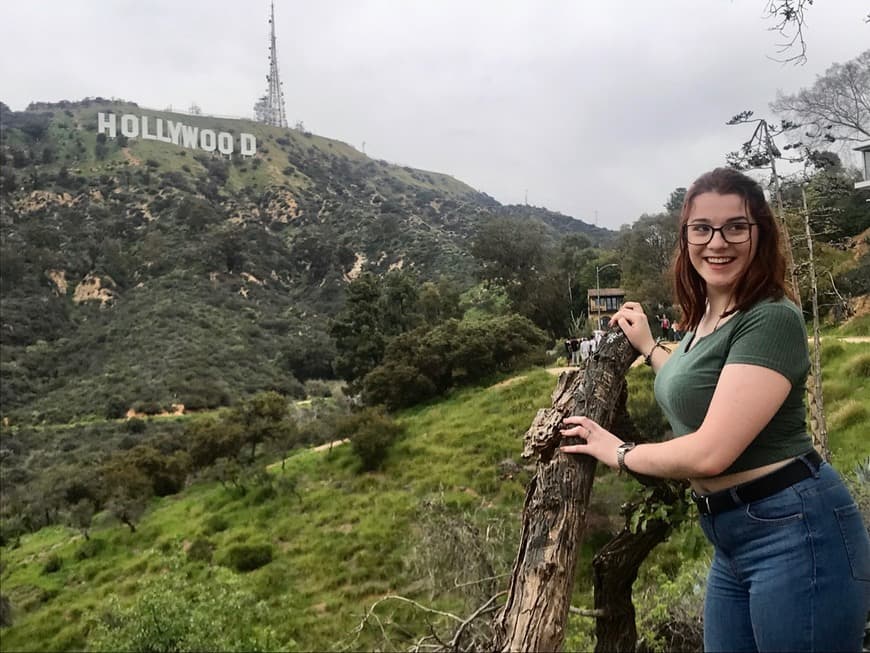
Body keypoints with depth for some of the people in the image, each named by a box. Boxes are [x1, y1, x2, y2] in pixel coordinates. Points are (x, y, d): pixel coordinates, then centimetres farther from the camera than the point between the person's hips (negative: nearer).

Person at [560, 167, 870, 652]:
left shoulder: (771, 320, -20)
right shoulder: (707, 317, 8)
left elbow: (710, 453, -25)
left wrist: (620, 453, -9)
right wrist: (648, 346, 26)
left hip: (795, 531, -9)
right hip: (733, 539, 10)